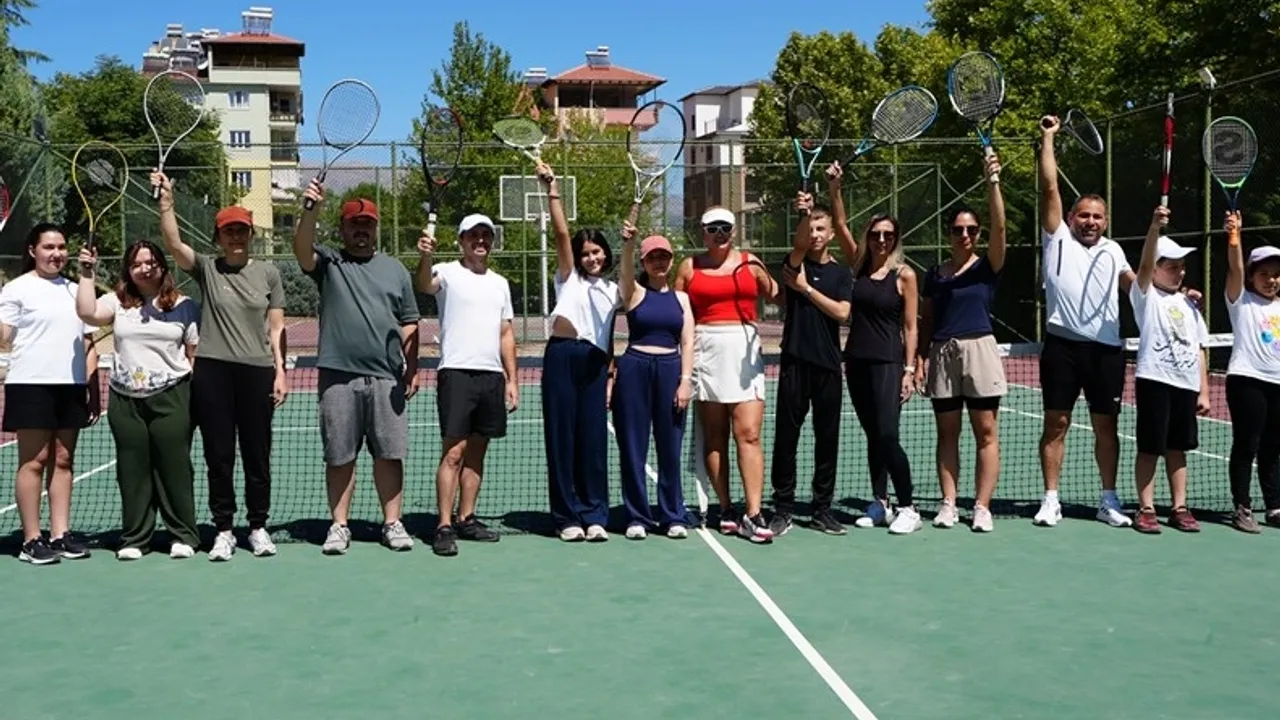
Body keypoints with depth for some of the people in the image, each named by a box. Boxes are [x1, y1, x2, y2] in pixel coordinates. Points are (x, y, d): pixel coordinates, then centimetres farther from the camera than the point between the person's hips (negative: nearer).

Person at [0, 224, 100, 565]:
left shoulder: (74, 290, 17)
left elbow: (88, 343, 19)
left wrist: (94, 389, 15)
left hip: (71, 386, 6)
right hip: (32, 385, -6)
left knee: (63, 460, 7)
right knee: (34, 461, -4)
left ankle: (60, 534, 11)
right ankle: (32, 540, 0)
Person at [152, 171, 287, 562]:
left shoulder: (268, 273, 8)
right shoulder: (206, 269, 5)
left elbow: (276, 329, 7)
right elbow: (173, 243, -12)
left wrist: (280, 371, 1)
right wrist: (166, 201, -22)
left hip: (257, 372, 1)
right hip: (212, 372, 0)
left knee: (257, 455, 7)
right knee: (218, 456, 5)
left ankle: (258, 526, 20)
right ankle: (223, 529, 15)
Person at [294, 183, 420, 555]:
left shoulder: (395, 269, 14)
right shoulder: (328, 263, 8)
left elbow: (408, 324, 13)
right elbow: (302, 250, -15)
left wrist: (412, 368, 4)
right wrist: (312, 209, -29)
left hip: (386, 379, 2)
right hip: (338, 377, -1)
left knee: (390, 454, 3)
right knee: (339, 457, 4)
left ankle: (393, 523, 12)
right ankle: (339, 526, 12)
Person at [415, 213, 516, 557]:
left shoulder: (500, 283, 17)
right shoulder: (448, 273, 0)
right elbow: (423, 285, -24)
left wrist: (512, 379, 13)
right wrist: (425, 257, -44)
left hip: (492, 377, 6)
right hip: (457, 373, -6)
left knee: (476, 452, 10)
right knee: (453, 452, -8)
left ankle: (466, 519, 17)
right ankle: (444, 526, -6)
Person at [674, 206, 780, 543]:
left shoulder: (750, 262, 9)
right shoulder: (689, 267, 8)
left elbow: (775, 295, 3)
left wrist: (765, 275, -17)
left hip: (745, 352, 0)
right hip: (706, 352, 0)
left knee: (749, 434, -8)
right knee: (714, 437, 5)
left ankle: (753, 514, -10)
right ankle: (726, 509, 13)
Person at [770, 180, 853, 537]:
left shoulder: (841, 273, 9)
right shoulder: (795, 263, 5)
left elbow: (841, 311, -7)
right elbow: (800, 244, -19)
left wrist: (806, 287, -8)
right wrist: (803, 212, -37)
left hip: (828, 364, 2)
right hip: (796, 361, -2)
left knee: (827, 439, 6)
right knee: (785, 437, 0)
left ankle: (822, 508, 16)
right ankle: (782, 508, 8)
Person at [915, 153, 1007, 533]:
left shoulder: (988, 266, 2)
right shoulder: (935, 273, 11)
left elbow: (999, 225, -15)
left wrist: (993, 182, -23)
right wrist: (921, 357, 5)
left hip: (979, 349, -3)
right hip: (942, 353, 3)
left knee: (986, 433, -2)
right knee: (947, 434, 6)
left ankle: (982, 507, 1)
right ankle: (948, 504, 10)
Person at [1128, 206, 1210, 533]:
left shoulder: (1188, 305, 15)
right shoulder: (1146, 295, 0)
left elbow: (1199, 350, 15)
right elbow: (1144, 265, -19)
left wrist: (1203, 391, 11)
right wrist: (1154, 227, -34)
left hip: (1186, 384, 5)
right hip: (1154, 380, -5)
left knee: (1177, 448, 11)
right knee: (1149, 448, -2)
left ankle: (1179, 509, 18)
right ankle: (1146, 510, 5)